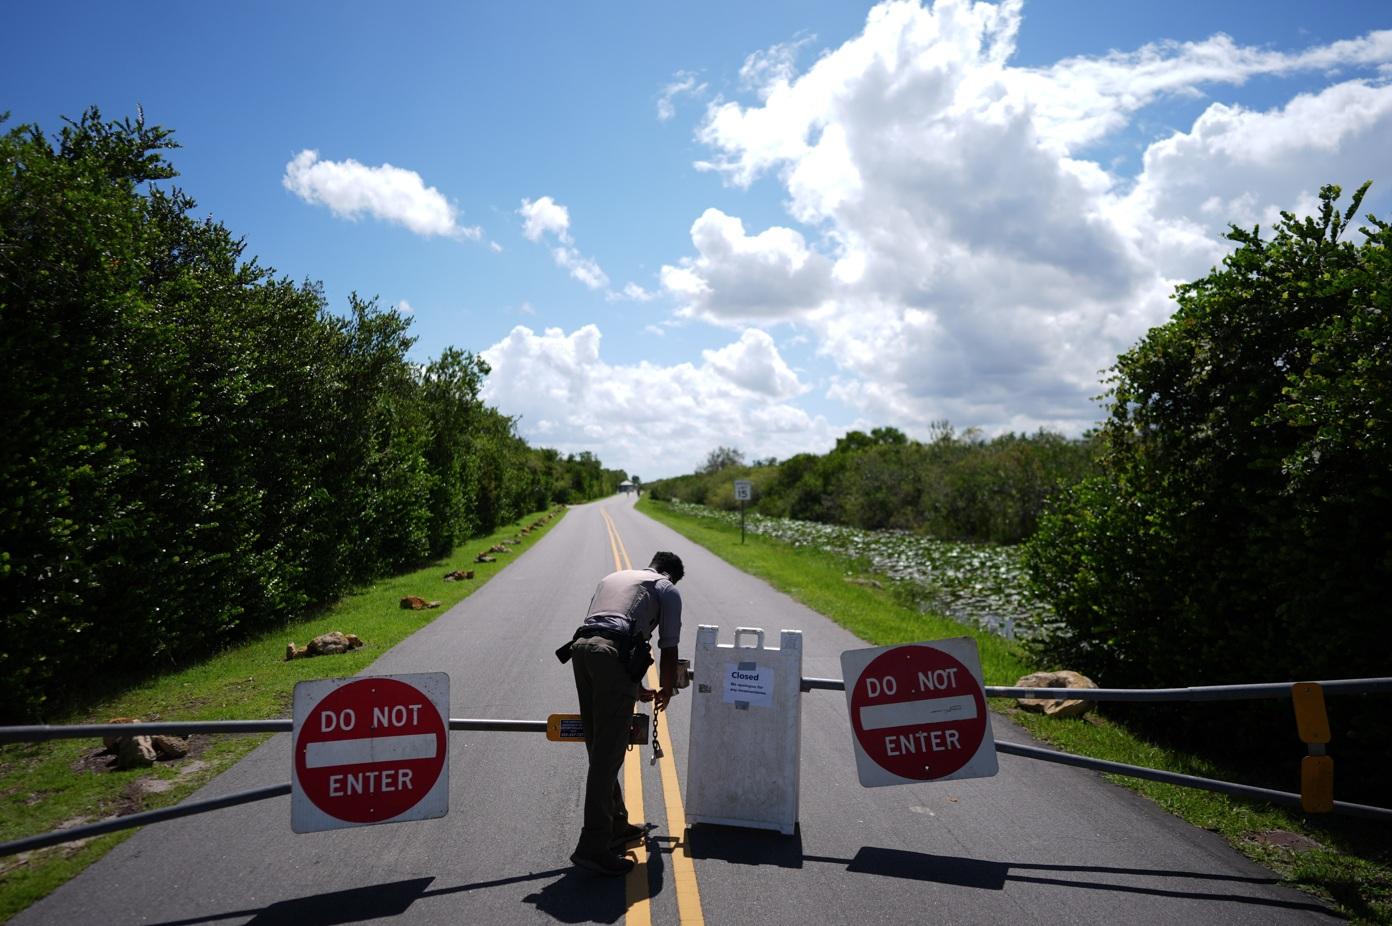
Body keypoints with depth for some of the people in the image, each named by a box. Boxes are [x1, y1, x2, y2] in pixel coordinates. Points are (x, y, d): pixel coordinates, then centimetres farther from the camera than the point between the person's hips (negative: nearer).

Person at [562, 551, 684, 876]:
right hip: (613, 653, -6)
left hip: (580, 648, 7)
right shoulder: (668, 590, 17)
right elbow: (668, 651, 13)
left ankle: (616, 825, 28)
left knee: (599, 749, 16)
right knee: (608, 754, -3)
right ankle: (593, 846, -3)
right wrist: (666, 691, 34)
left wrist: (638, 689, 46)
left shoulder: (613, 577, 34)